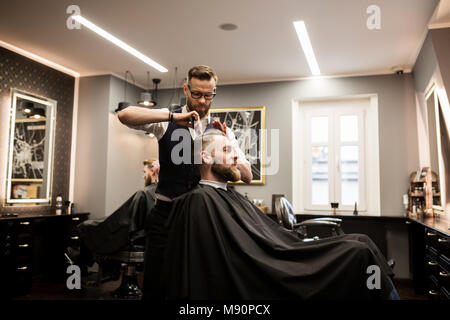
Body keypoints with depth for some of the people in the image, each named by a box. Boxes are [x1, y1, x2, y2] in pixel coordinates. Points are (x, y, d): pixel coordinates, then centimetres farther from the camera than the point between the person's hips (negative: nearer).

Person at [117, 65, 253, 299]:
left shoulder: (222, 131, 6)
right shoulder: (168, 121, 1)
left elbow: (247, 176, 0)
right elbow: (125, 115, -16)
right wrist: (173, 117, -21)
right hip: (166, 213, -1)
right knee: (156, 286, 5)